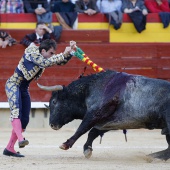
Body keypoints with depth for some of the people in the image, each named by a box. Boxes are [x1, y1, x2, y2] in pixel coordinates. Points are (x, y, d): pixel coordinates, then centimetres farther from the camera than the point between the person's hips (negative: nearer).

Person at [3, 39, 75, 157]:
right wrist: (63, 54, -33)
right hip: (13, 84, -9)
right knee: (16, 111, -28)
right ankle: (21, 139, -47)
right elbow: (46, 62, -31)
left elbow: (61, 62, 11)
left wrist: (70, 52, -6)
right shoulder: (32, 54, -16)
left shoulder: (43, 58, 7)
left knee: (24, 120, 3)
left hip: (24, 89, 9)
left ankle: (9, 148, 6)